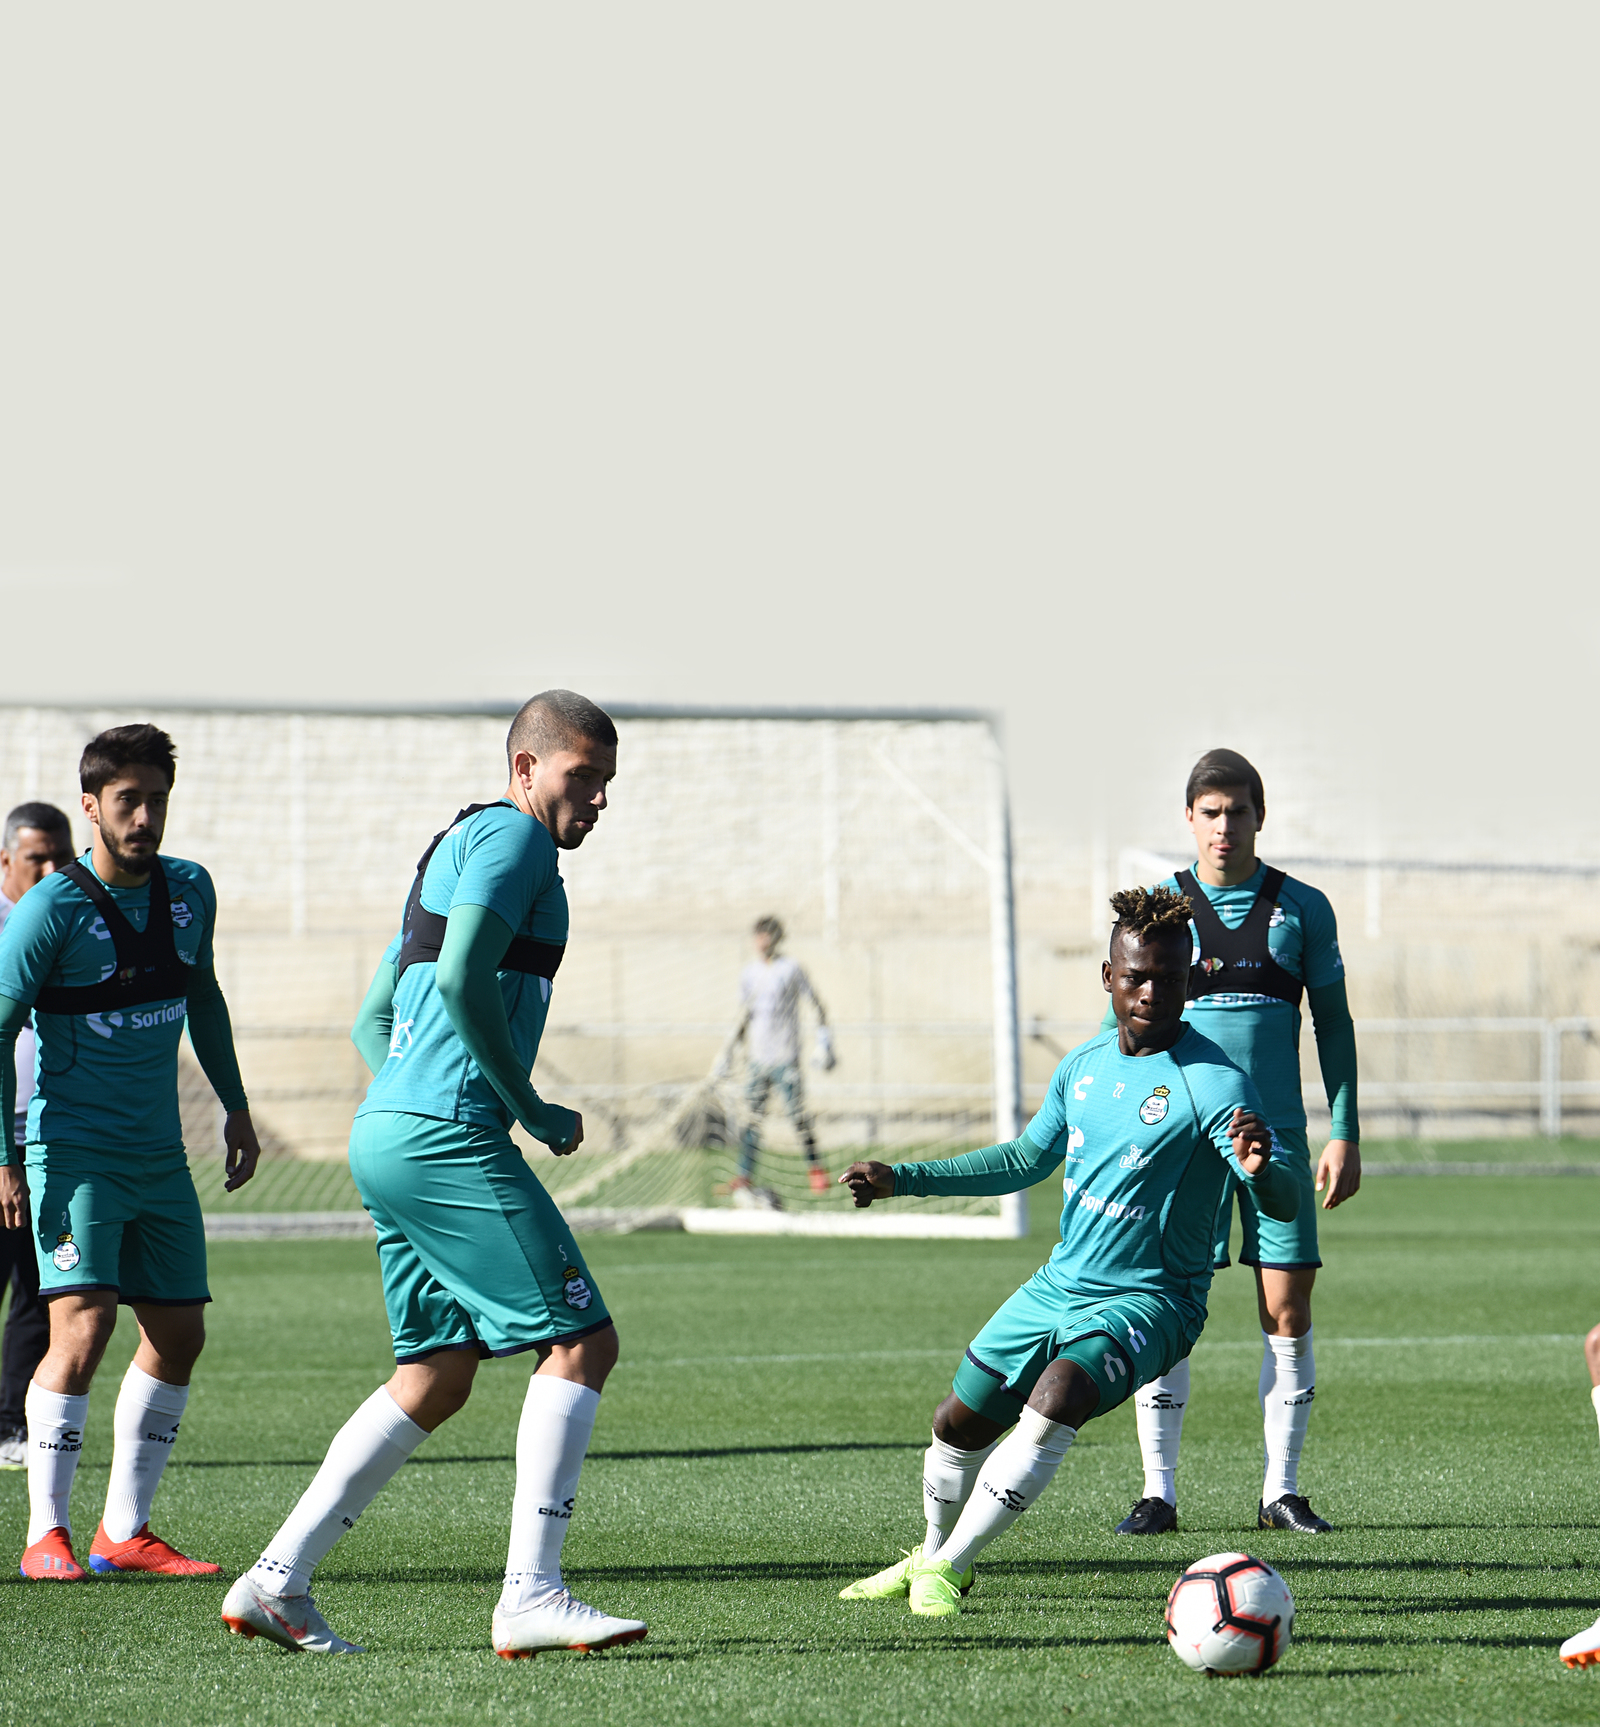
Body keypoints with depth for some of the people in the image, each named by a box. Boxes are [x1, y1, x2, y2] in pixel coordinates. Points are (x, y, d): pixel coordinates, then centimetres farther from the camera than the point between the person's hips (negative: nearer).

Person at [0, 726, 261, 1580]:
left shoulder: (190, 891, 5)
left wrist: (235, 1105, 21)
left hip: (159, 1153, 7)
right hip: (74, 1150, -7)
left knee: (178, 1334, 7)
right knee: (83, 1324, -19)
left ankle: (125, 1531, 17)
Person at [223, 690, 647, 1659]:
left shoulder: (457, 847, 26)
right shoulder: (512, 837, -5)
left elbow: (373, 1019, 27)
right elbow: (462, 980, -20)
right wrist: (532, 1109, -11)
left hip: (387, 1137, 10)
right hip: (447, 1135, -10)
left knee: (438, 1375, 13)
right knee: (582, 1340, -9)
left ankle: (276, 1584, 11)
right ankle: (530, 1594, -15)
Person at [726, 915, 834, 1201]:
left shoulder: (790, 969, -2)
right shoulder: (749, 973, 12)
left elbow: (817, 1006, 2)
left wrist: (824, 1042, -5)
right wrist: (729, 1050, 14)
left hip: (785, 1057, -4)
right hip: (757, 1057, 4)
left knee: (797, 1114, -7)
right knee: (753, 1117, -1)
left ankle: (814, 1167, 8)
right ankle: (745, 1177, -1)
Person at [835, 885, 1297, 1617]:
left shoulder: (1213, 1082, -18)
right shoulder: (1084, 1065, 4)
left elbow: (1284, 1203, -26)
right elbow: (1026, 1159, 21)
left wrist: (1258, 1168, -50)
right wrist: (904, 1179, 15)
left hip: (1147, 1301, -7)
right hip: (1059, 1284, 7)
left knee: (1058, 1398, -31)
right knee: (959, 1425, 13)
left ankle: (946, 1568, -17)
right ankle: (932, 1554, 44)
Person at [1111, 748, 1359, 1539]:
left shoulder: (1302, 909, 5)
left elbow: (1333, 1022, 9)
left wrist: (1344, 1133, 3)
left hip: (1277, 1136, 1)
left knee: (1288, 1310, -1)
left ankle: (1281, 1490, 8)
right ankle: (1157, 1493, 3)